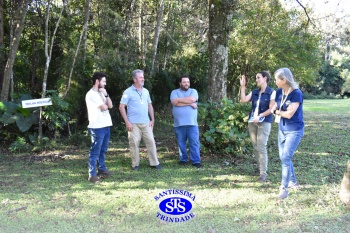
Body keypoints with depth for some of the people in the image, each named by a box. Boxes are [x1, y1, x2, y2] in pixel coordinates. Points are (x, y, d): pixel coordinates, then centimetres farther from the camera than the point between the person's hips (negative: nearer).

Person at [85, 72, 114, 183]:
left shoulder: (101, 93, 17)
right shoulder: (91, 94, -13)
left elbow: (110, 106, 9)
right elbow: (104, 108, -15)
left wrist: (106, 95, -3)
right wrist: (104, 103, 6)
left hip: (106, 125, 9)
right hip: (97, 127, -9)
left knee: (103, 150, 17)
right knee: (95, 151, -6)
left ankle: (102, 169, 29)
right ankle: (92, 175, -3)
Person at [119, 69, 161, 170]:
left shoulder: (146, 91, 11)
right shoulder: (128, 92, -5)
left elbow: (150, 105, 18)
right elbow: (121, 107, -7)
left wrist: (152, 119, 10)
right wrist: (127, 122, -12)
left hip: (146, 123, 5)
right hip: (134, 124, -4)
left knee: (151, 142, 3)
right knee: (134, 144, 0)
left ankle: (154, 163, 11)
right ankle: (135, 164, 12)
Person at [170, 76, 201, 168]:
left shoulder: (193, 91, 7)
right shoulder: (175, 92, 6)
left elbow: (192, 99, -15)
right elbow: (174, 102, -14)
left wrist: (179, 99, -8)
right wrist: (189, 103, -12)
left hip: (192, 123, 0)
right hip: (179, 123, 0)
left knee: (194, 143, -1)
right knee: (181, 143, 10)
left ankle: (196, 161, 4)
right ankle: (183, 159, 24)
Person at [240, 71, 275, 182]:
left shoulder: (271, 92, -5)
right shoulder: (254, 92, 12)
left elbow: (271, 109, -11)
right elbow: (243, 100, -1)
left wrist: (259, 116, -18)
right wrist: (242, 86, -1)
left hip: (264, 122, -6)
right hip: (252, 122, 6)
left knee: (261, 147, -11)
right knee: (255, 147, 10)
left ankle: (263, 173, -6)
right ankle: (262, 167, 23)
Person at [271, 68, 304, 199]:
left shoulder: (296, 93, -19)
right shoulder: (279, 92, 1)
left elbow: (289, 114, -22)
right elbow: (273, 110, 5)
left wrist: (278, 111, -5)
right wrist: (283, 111, -14)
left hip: (294, 131, -7)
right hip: (282, 129, 7)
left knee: (286, 158, -13)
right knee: (283, 158, 14)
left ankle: (284, 188, -3)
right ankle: (293, 182, 32)